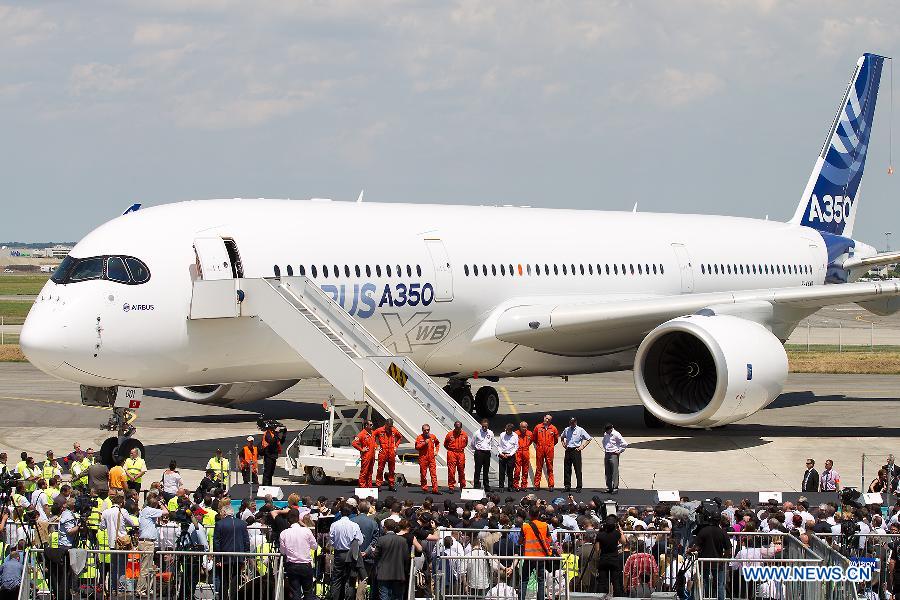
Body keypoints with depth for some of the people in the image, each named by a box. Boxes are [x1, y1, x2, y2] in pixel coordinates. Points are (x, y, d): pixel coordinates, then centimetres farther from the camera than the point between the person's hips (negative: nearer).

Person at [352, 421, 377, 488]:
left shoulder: (372, 434, 13)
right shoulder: (362, 434, -11)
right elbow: (354, 443, -18)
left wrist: (376, 446, 16)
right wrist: (361, 449, -15)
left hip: (372, 456, 8)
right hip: (365, 457, -8)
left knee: (370, 472, 12)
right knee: (364, 472, -5)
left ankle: (369, 486, 17)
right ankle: (362, 486, -4)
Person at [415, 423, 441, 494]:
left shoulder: (433, 437, 9)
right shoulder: (420, 438, -2)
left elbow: (437, 443, 28)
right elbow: (417, 447, -8)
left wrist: (436, 451, 15)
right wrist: (424, 443, -16)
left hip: (431, 458, 2)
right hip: (423, 458, -2)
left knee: (434, 474, -4)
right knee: (423, 474, 4)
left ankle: (435, 489, -5)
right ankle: (424, 488, 14)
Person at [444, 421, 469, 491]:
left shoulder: (464, 435, 4)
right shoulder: (450, 434, -3)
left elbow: (466, 443, 23)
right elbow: (445, 444, 11)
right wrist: (450, 449, 8)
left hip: (461, 453, 2)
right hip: (452, 454, -2)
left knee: (461, 471, 9)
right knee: (451, 471, -6)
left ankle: (462, 486, 19)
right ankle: (451, 486, -1)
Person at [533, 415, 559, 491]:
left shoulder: (553, 428, 5)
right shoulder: (538, 427, 6)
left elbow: (556, 439, 17)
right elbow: (534, 437, 17)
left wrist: (551, 445, 12)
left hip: (549, 450, 0)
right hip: (540, 450, 0)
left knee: (550, 468, 0)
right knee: (538, 467, 2)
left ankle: (551, 485, 1)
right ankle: (537, 485, 4)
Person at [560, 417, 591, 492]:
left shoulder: (580, 430, -1)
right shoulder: (566, 430, 11)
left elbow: (588, 439, 2)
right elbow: (562, 438, 30)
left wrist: (582, 447, -5)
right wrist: (563, 444, 14)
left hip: (576, 450, -4)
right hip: (568, 450, 4)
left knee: (578, 469, -4)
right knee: (567, 469, 3)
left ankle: (579, 487, 0)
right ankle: (567, 485, 10)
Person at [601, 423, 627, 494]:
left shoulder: (616, 435, -11)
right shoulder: (605, 434, 10)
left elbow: (625, 444, -12)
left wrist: (620, 451, -8)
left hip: (614, 454, -7)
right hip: (607, 454, 7)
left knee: (614, 472, -6)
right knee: (607, 472, 7)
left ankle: (615, 488, -4)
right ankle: (609, 488, 13)